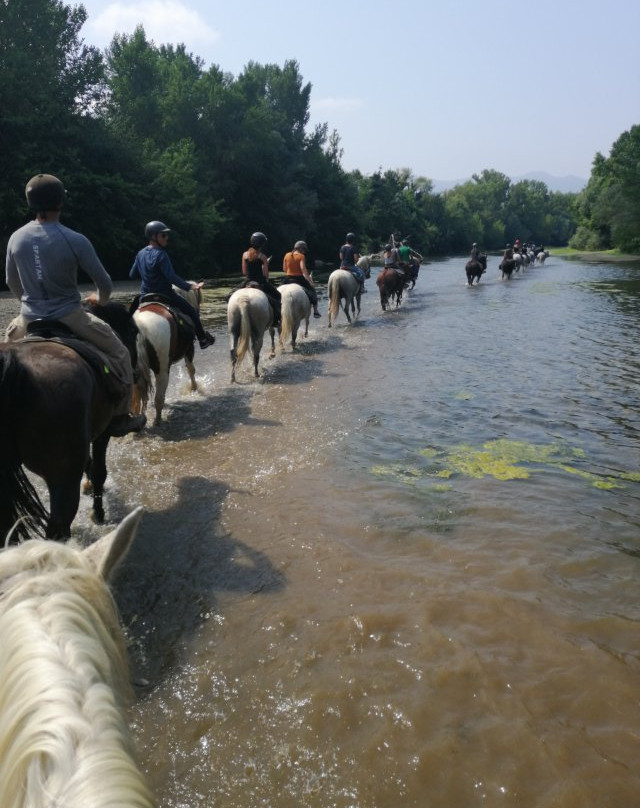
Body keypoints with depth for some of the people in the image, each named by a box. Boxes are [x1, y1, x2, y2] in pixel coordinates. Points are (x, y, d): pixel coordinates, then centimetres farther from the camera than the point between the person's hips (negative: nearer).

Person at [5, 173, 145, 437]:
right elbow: (105, 283, -9)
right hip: (69, 317, -4)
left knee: (10, 340, 37)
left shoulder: (16, 238, -2)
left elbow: (12, 283, 12)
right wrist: (100, 299, 14)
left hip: (30, 319, 4)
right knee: (119, 354, 13)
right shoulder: (75, 240, -15)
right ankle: (119, 418, 12)